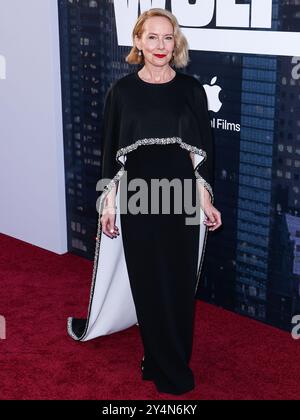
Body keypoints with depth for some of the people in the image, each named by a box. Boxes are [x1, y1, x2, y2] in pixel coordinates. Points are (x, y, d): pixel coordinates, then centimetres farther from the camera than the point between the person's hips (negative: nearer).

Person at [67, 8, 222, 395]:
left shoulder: (191, 90, 2)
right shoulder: (122, 91, 0)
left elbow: (202, 149, 4)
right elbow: (111, 151, 2)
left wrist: (206, 201, 2)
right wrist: (108, 204, -1)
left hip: (183, 201, 1)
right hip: (137, 202, -1)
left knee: (180, 282, 7)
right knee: (149, 281, 5)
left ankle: (167, 360, 27)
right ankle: (169, 370, 21)